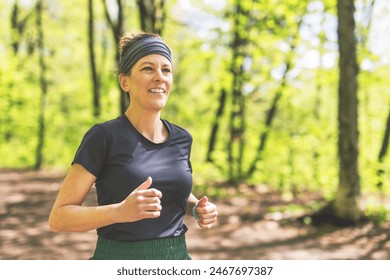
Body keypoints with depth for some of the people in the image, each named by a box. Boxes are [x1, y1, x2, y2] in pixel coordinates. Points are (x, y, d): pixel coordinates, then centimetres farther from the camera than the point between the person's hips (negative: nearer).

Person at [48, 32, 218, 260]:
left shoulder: (182, 139, 3)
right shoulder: (103, 137, -11)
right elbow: (58, 218, -11)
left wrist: (198, 208, -1)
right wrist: (121, 211, -26)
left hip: (177, 259, 5)